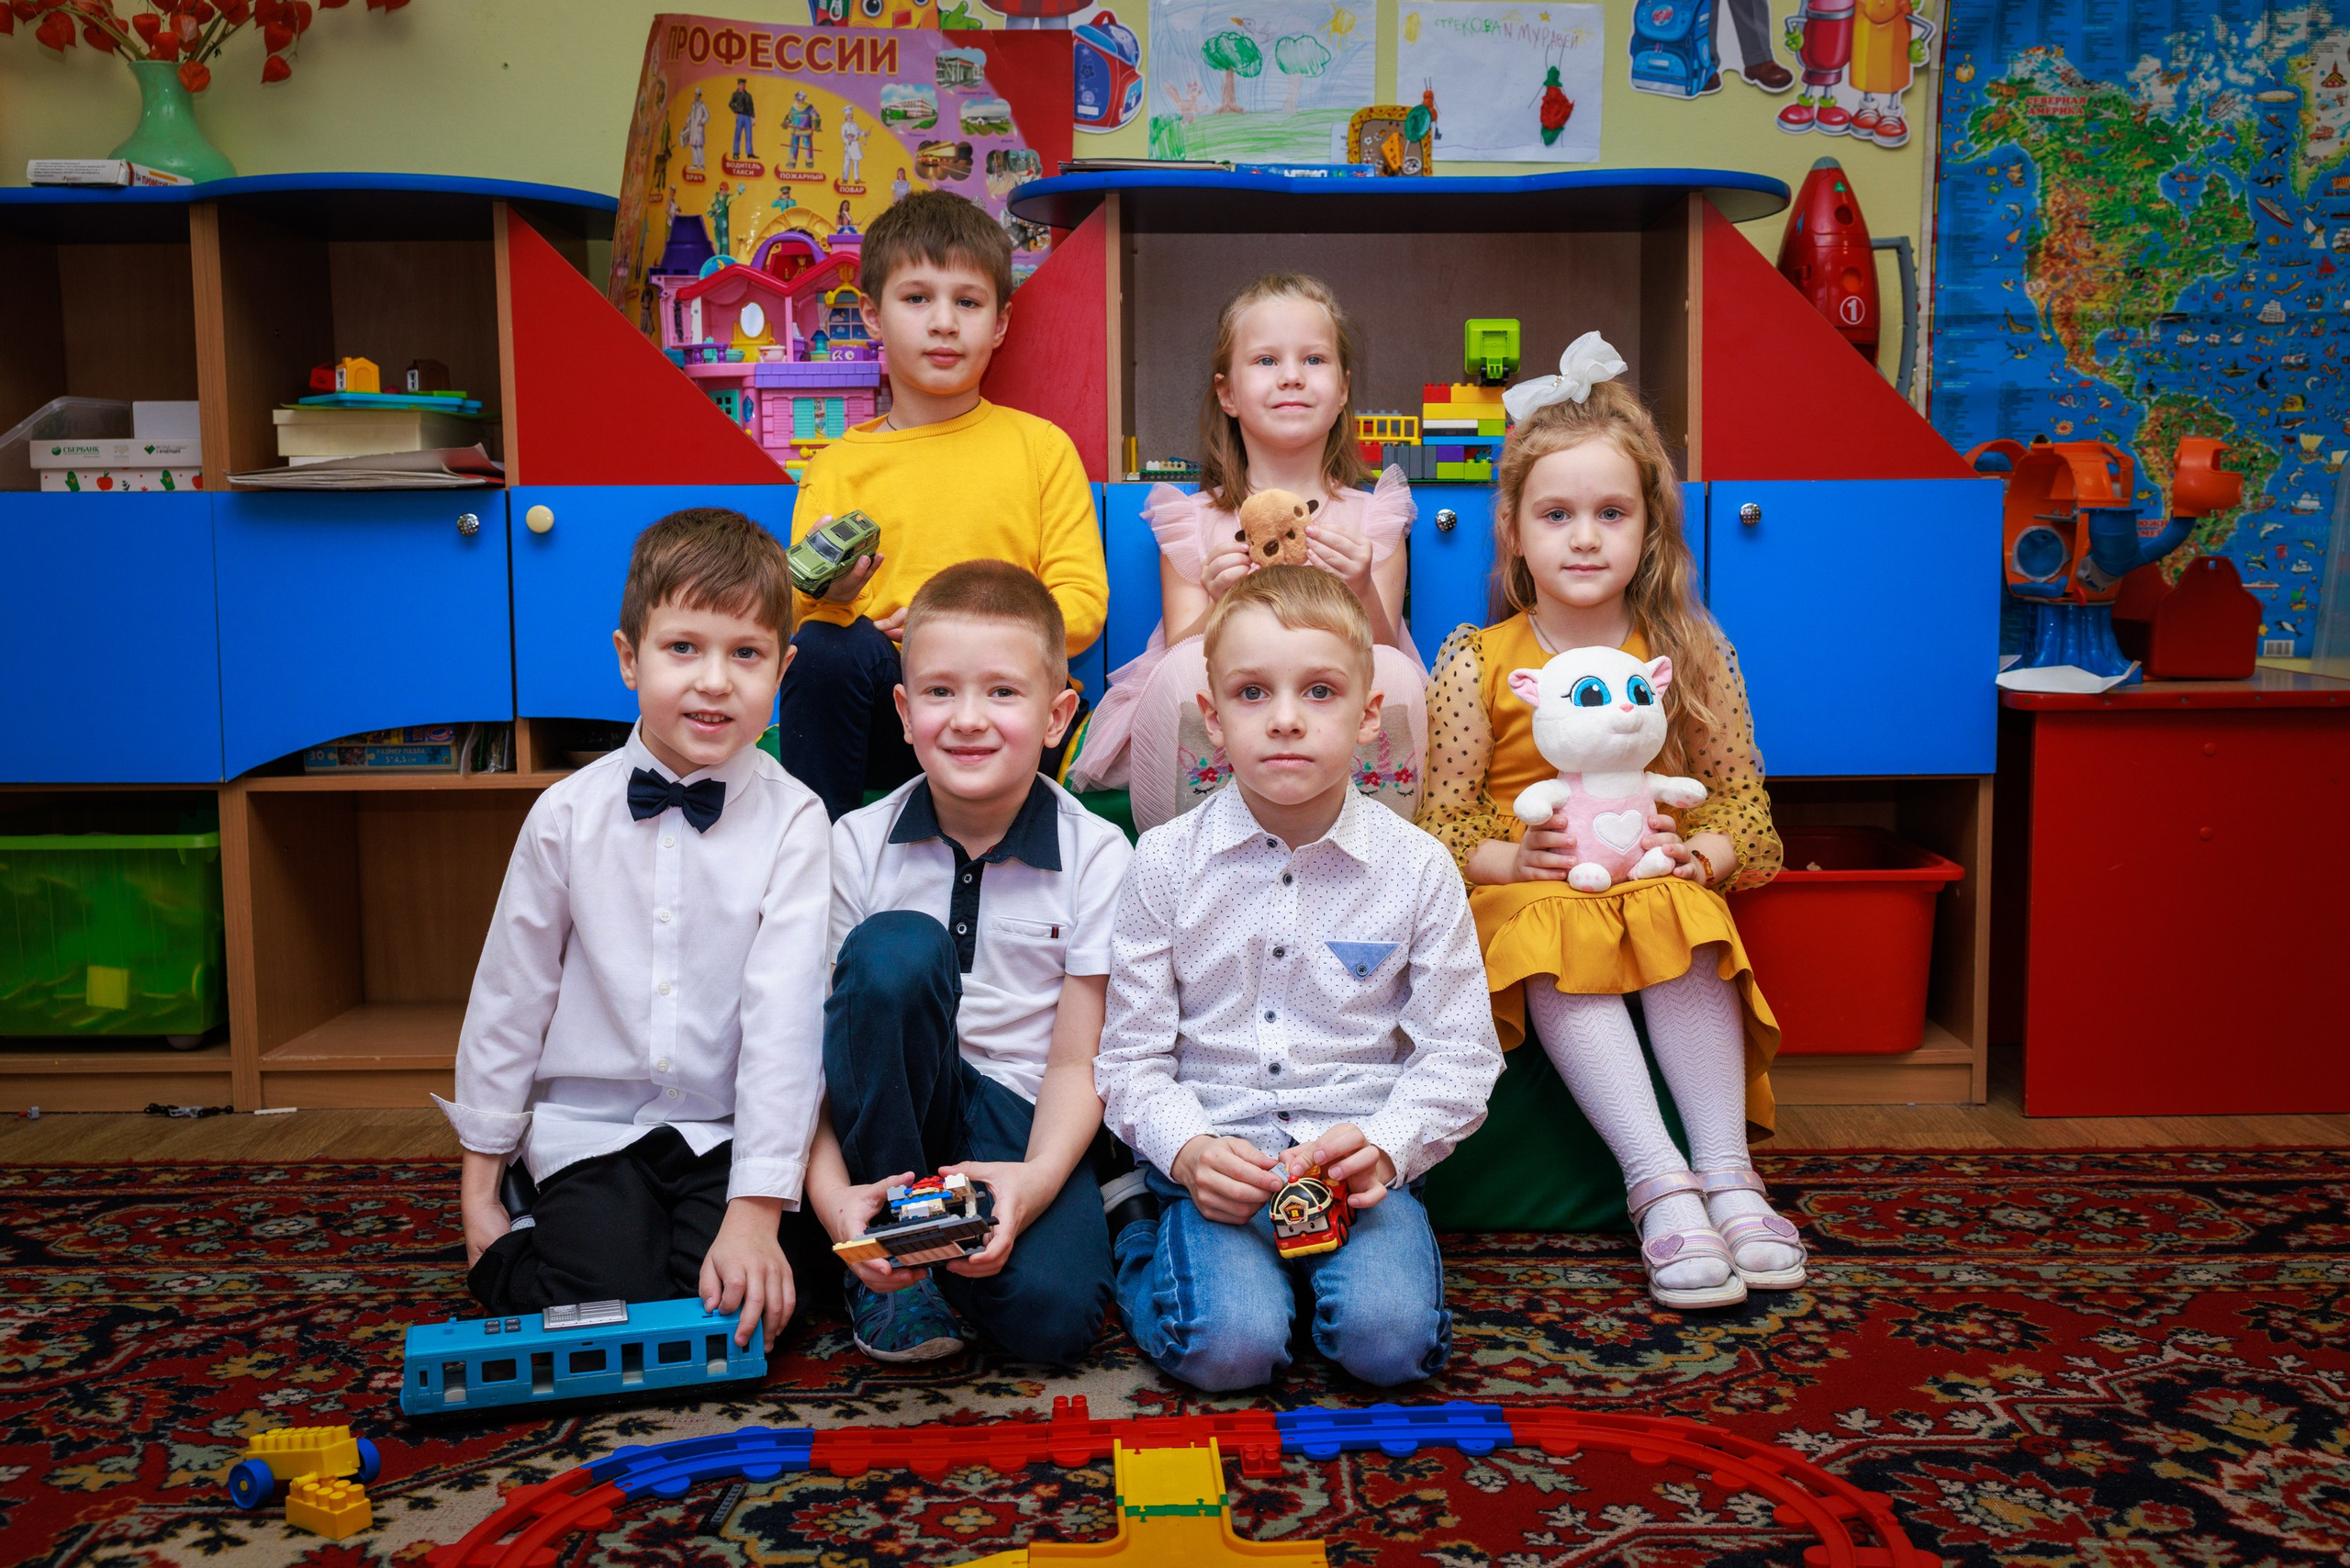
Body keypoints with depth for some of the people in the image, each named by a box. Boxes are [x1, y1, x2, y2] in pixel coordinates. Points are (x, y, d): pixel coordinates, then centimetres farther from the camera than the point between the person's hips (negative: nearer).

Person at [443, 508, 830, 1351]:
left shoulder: (792, 820, -9)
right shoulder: (568, 814, -3)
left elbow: (783, 1016, -14)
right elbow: (508, 995, 5)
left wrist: (757, 1207, -21)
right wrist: (478, 1185, 8)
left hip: (728, 1131, 0)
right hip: (591, 1127, 1)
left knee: (738, 1309, -21)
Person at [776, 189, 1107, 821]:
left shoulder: (1040, 447, 11)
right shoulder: (836, 466, 13)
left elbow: (1082, 603, 2)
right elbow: (799, 618, 7)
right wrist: (829, 596, -17)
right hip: (880, 723, 2)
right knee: (823, 644, -30)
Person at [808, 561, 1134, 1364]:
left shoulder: (1095, 854, -6)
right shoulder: (859, 844, -4)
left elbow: (1077, 1061, -7)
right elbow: (813, 1042, -7)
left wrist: (1039, 1176, -26)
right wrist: (829, 1190, -24)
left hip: (1021, 1117, -1)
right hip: (885, 1104, 1)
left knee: (1051, 1312, -30)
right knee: (898, 949, -30)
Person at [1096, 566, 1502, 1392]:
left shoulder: (1417, 867, -1)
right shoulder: (1167, 860, -1)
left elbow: (1459, 1055, 2)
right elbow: (1131, 1055, 2)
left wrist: (1384, 1147, -17)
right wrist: (1188, 1151, -18)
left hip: (1359, 1150, 1)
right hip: (1213, 1153, 0)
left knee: (1391, 1337, -24)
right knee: (1228, 1344, -24)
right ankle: (1147, 1250, 8)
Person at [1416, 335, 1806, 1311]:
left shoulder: (1689, 655, 6)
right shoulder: (1476, 663, 1)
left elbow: (1741, 795, 9)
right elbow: (1440, 821, 0)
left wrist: (1702, 853, -13)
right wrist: (1512, 859, -19)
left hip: (1657, 876, 2)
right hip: (1525, 891, -1)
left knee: (1687, 933, -31)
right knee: (1558, 946, -33)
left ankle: (1727, 1172, -27)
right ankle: (1657, 1184, -36)